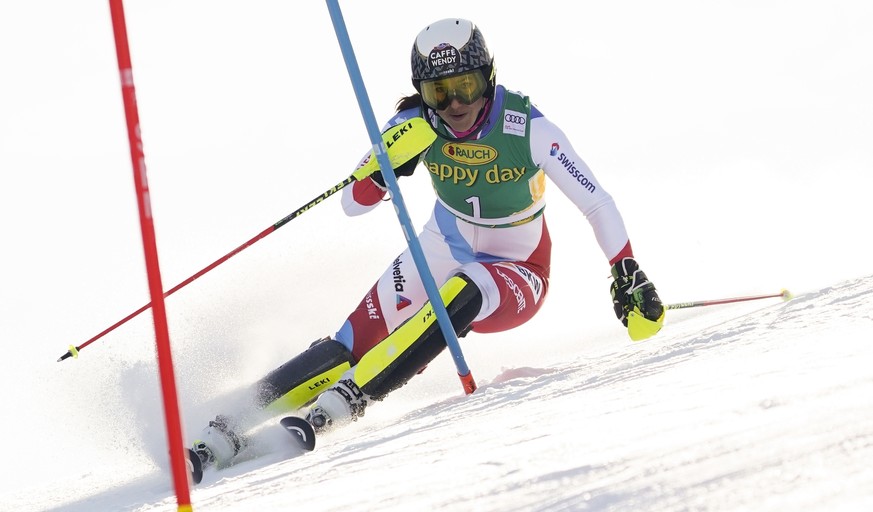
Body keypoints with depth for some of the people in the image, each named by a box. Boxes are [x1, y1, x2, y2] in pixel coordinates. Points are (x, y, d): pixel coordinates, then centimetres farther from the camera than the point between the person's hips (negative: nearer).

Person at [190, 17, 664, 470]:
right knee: (356, 341, -18)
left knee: (461, 294, -37)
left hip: (514, 278, -3)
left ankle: (348, 398, -35)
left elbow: (597, 203, -16)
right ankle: (245, 415, -17)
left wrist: (628, 274, -25)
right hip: (442, 255, 3)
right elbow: (352, 203, -14)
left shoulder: (528, 129, -24)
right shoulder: (417, 126, -17)